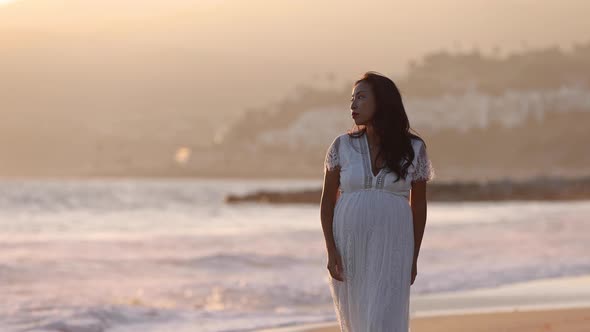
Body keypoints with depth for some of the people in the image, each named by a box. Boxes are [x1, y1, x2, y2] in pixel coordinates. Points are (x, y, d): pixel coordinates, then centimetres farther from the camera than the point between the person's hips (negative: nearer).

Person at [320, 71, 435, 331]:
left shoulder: (414, 149, -2)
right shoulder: (342, 146, 0)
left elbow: (418, 205, 5)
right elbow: (327, 202, 2)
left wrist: (413, 257, 4)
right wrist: (331, 251, -8)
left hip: (391, 248, -2)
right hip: (348, 245, 2)